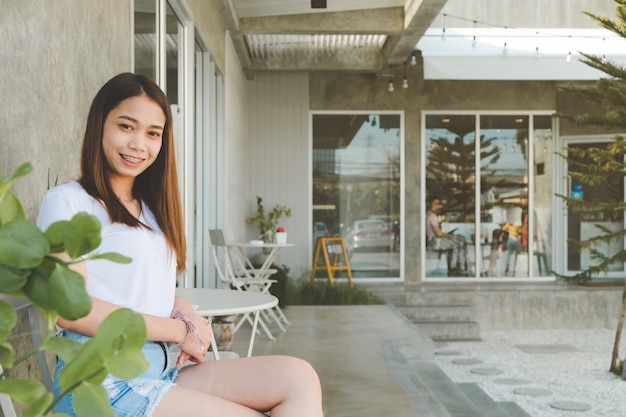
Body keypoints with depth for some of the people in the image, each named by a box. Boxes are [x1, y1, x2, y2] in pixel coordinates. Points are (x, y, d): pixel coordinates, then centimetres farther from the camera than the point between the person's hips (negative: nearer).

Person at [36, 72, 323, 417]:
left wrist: (187, 313, -3)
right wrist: (178, 330, -8)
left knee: (298, 378, -14)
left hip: (164, 370, 7)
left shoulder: (151, 209, 23)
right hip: (102, 382, -7)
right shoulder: (66, 202, -2)